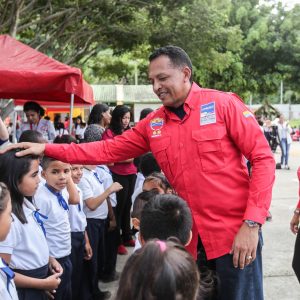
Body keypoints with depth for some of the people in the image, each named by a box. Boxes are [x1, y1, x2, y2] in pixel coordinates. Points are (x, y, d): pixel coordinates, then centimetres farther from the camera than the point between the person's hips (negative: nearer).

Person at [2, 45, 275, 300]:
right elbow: (109, 150, 8)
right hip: (191, 238, 5)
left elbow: (262, 157, -9)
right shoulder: (153, 124, 7)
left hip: (235, 233, -4)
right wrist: (47, 149, 1)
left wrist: (252, 224, -17)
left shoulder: (223, 104, -7)